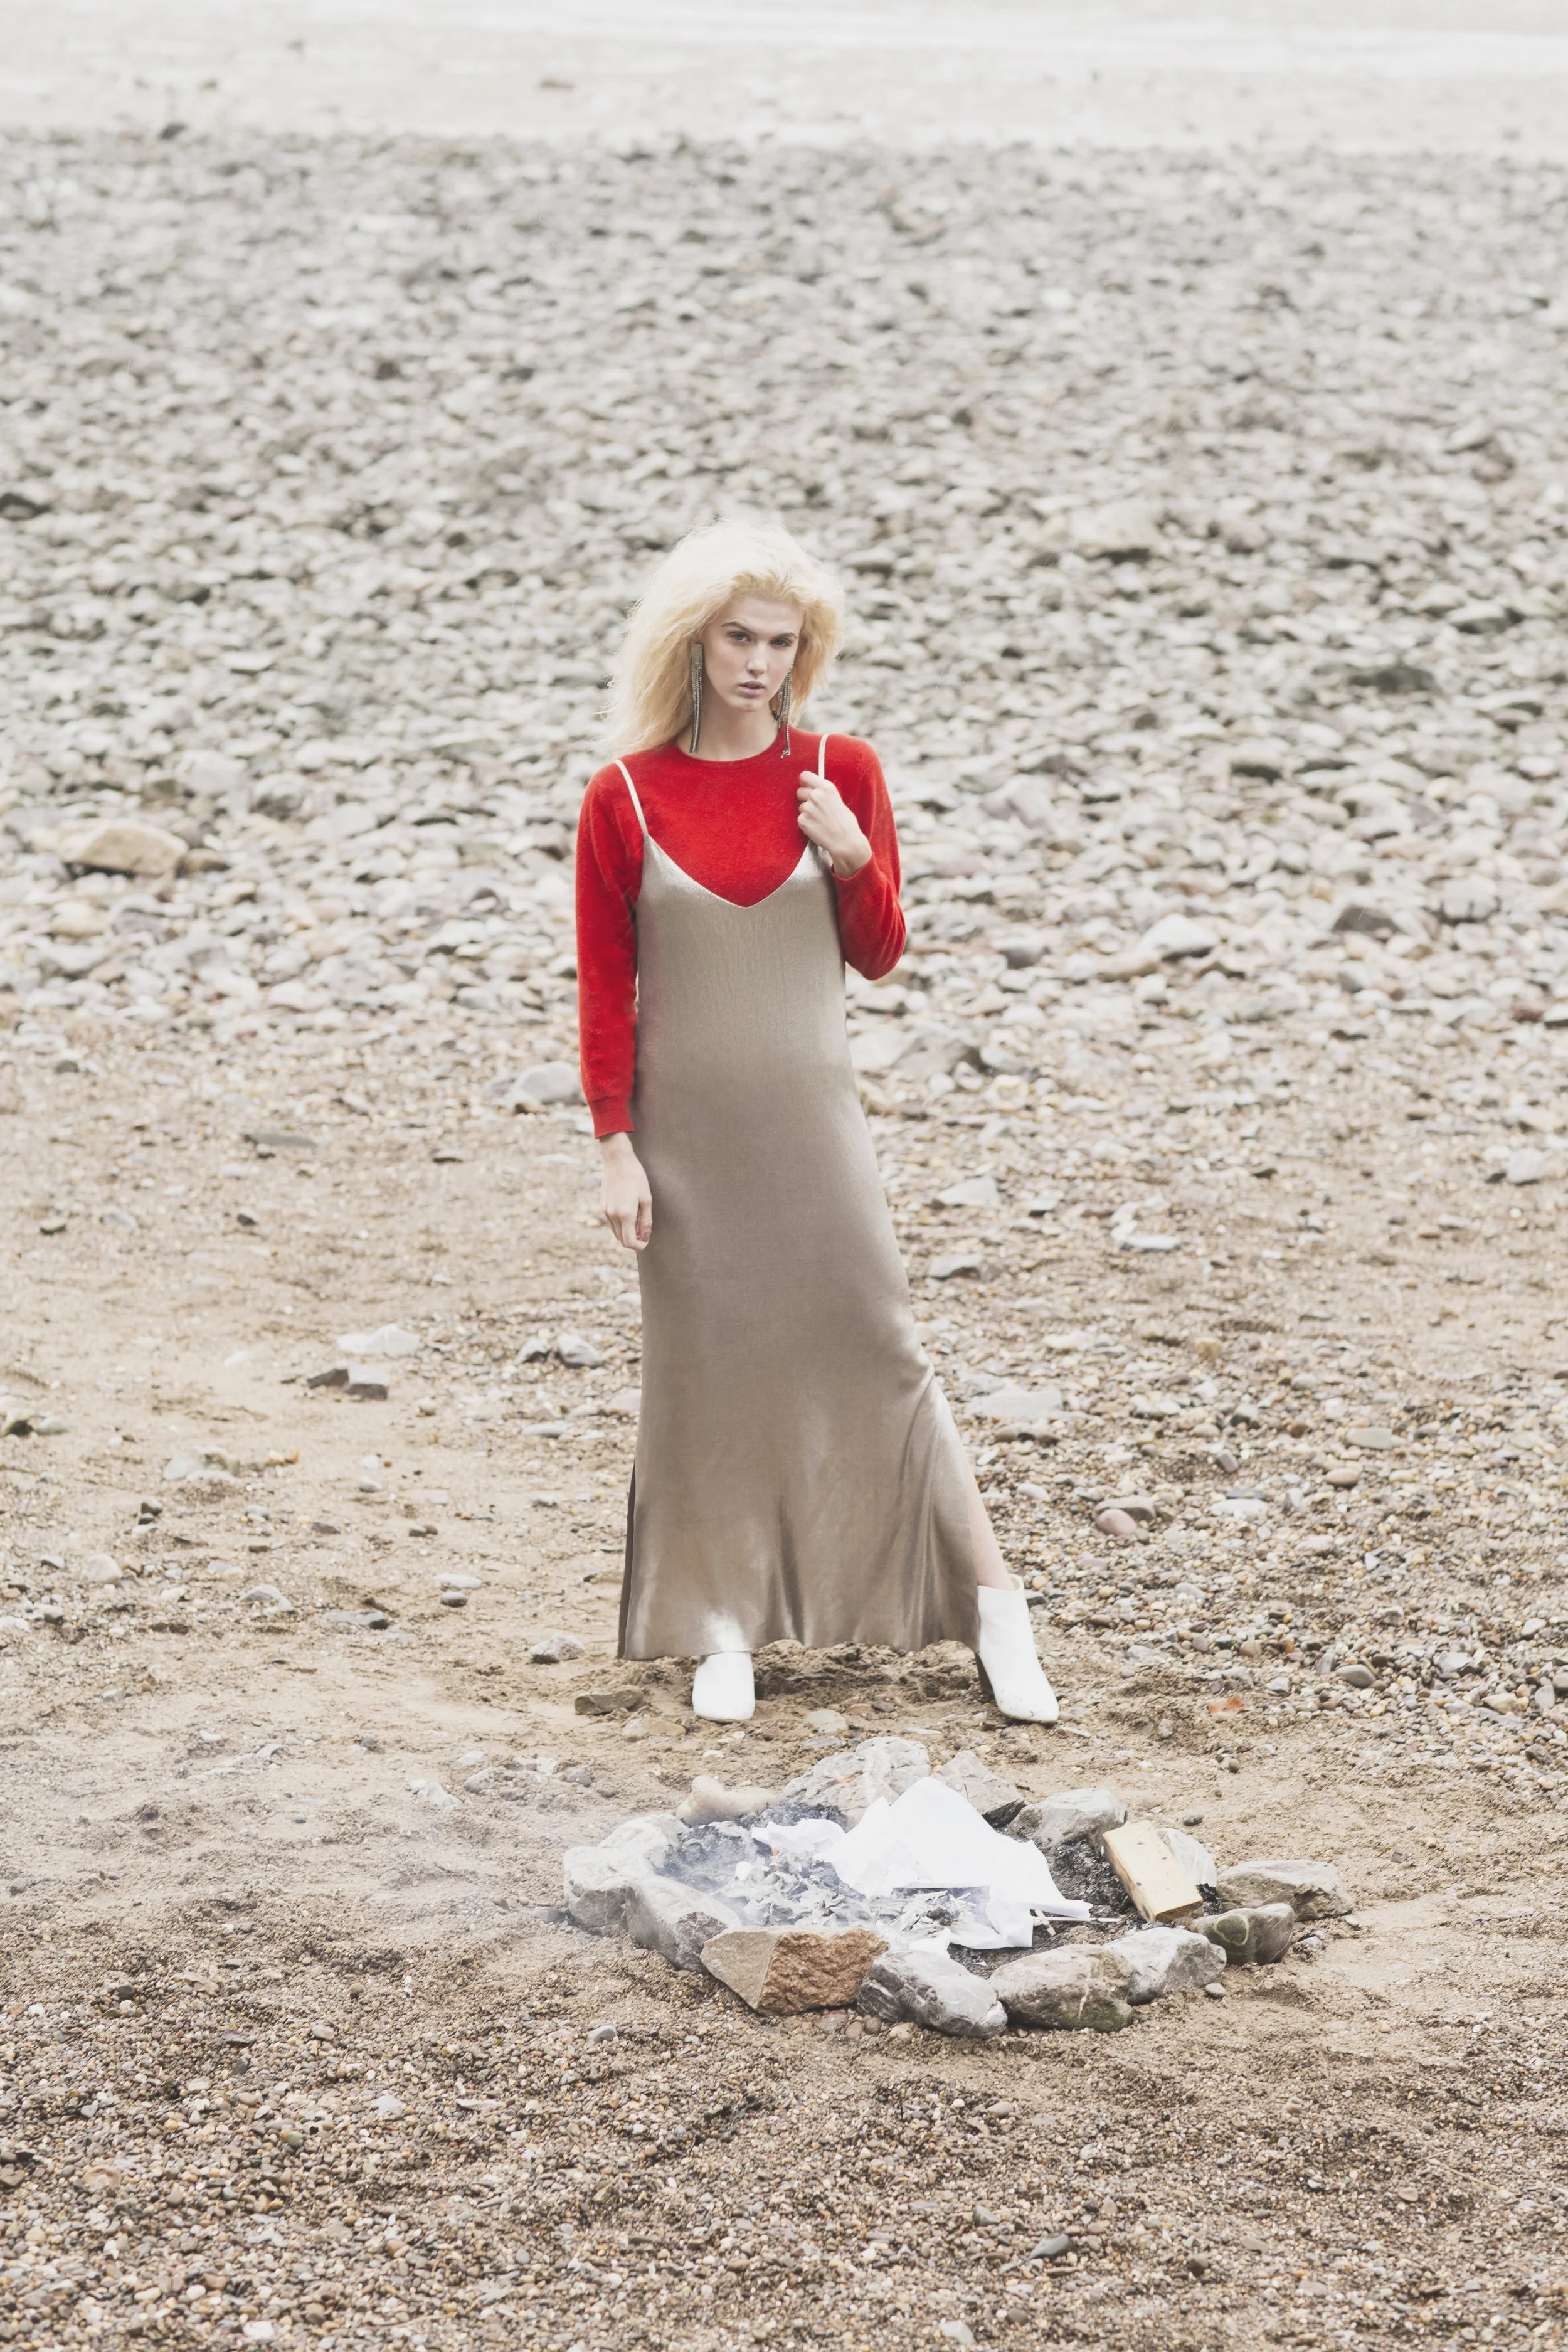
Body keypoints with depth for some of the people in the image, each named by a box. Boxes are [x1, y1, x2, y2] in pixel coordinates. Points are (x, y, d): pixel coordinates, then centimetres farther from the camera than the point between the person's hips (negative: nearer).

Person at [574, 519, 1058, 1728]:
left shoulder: (841, 774, -2)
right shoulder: (627, 796, -6)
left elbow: (880, 955, 5)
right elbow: (604, 989, -1)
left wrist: (855, 859, -14)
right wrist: (615, 1147, -5)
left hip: (812, 1113, 1)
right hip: (688, 1128, 0)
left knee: (880, 1348, 2)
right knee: (705, 1364, 6)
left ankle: (995, 1607, 8)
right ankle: (723, 1629, 17)